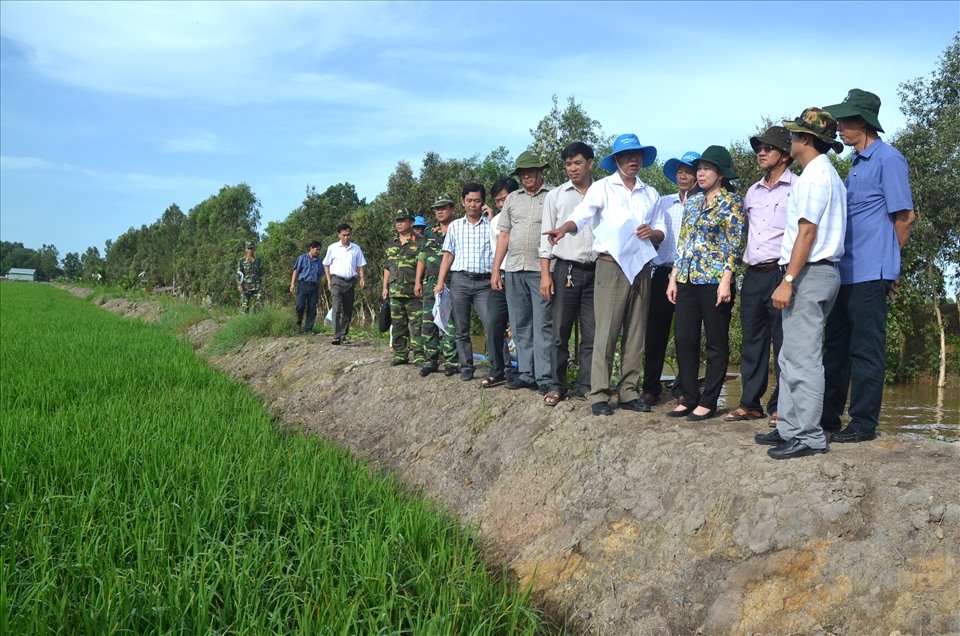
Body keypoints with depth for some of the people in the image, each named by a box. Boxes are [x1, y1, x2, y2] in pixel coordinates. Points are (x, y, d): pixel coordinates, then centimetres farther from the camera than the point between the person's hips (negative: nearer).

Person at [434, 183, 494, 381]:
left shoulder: (491, 225, 6)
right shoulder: (455, 226, 12)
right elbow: (448, 255, 11)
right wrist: (440, 282, 4)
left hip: (484, 282, -2)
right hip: (460, 280, 2)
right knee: (461, 329, 6)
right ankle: (466, 367, 15)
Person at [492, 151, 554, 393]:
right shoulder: (512, 198, 16)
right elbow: (504, 235, 16)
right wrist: (496, 269, 11)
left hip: (542, 269, -5)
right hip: (514, 270, 5)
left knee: (543, 325, -5)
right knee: (520, 325, 9)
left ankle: (545, 377, -1)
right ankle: (526, 374, 17)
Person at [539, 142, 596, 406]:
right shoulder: (556, 196, 7)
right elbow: (547, 237, 5)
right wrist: (545, 274, -4)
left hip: (596, 270, 1)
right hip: (566, 269, 0)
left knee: (592, 333, 3)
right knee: (560, 332, 2)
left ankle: (587, 385, 12)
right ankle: (557, 385, 9)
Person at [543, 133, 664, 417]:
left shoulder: (650, 194, 16)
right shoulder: (602, 188, 1)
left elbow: (661, 232, 18)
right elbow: (581, 214, -16)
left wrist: (652, 232, -6)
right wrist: (564, 228, -37)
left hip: (640, 268, 5)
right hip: (611, 266, -5)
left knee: (636, 333, 7)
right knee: (606, 332, -7)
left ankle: (629, 392, 15)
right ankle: (599, 394, -1)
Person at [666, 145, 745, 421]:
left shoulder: (732, 202, -3)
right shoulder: (692, 202, 15)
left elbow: (734, 244, -9)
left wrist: (726, 280, -17)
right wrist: (674, 277, 11)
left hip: (714, 280, -6)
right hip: (687, 280, 7)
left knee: (716, 343, 3)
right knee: (684, 339, 5)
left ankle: (708, 402, 9)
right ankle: (689, 398, 15)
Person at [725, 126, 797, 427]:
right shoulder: (752, 192, 18)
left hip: (780, 273, -6)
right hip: (752, 275, 7)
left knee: (783, 341, -2)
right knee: (751, 340, 9)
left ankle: (781, 407, 5)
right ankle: (750, 402, 17)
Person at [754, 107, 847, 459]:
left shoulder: (814, 175, -11)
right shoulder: (827, 174, 20)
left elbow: (807, 232, -19)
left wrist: (788, 281, -21)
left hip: (810, 273, -11)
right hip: (815, 272, 11)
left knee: (802, 358, -9)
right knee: (792, 357, 13)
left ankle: (808, 436, -5)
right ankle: (790, 427, 18)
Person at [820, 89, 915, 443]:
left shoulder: (888, 159, -9)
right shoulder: (856, 165, 17)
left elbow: (905, 217, -9)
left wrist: (886, 261, 1)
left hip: (869, 274, -9)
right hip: (845, 272, 9)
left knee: (866, 350, -2)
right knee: (836, 347, 12)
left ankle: (863, 424, 5)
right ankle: (828, 416, 20)